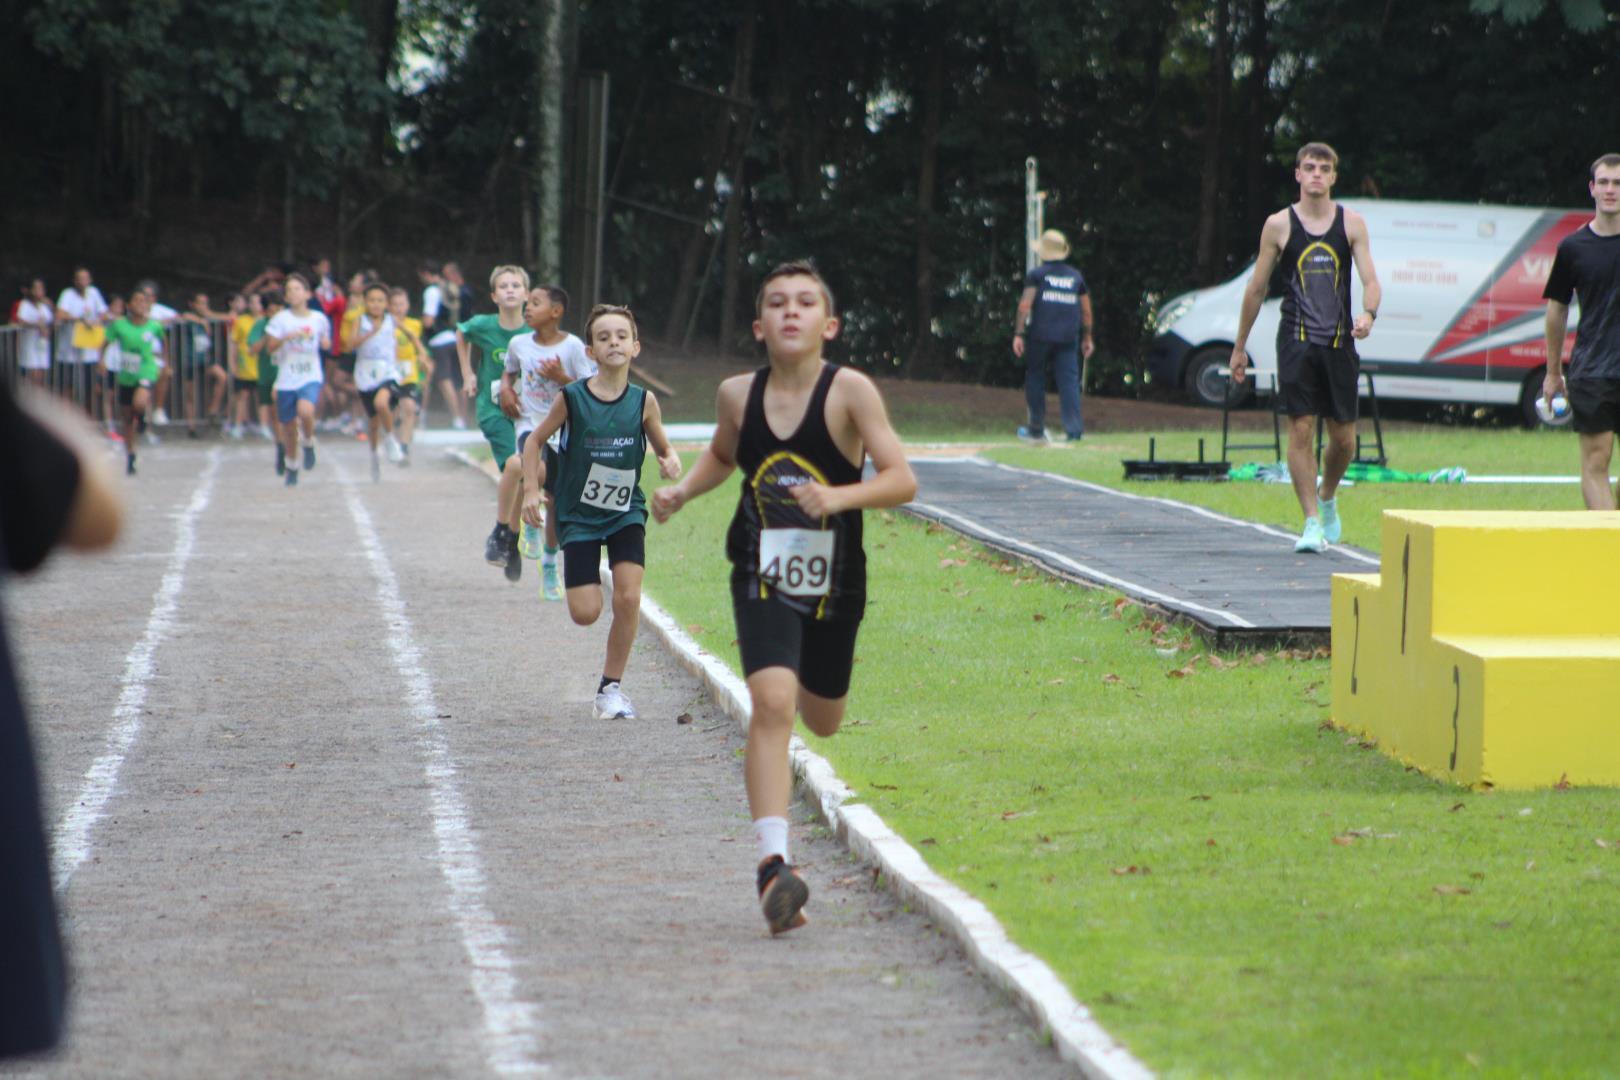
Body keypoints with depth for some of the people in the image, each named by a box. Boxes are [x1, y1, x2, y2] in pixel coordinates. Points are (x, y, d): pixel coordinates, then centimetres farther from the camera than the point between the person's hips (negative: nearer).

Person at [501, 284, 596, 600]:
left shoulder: (572, 346, -9)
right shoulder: (519, 344, 1)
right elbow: (510, 372, 22)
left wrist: (562, 378, -20)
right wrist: (505, 388, 1)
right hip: (530, 423, 1)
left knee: (555, 501, 3)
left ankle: (549, 565, 20)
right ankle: (530, 526, -1)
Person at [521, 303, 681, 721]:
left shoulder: (643, 402, -6)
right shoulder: (572, 398, -10)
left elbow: (663, 447, 8)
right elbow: (534, 440, 2)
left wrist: (671, 462, -15)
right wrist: (531, 489, -7)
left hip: (627, 513, 1)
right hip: (579, 514, -1)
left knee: (629, 598, -13)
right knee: (585, 613, -8)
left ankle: (611, 686, 5)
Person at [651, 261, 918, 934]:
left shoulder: (850, 391, -14)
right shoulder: (738, 395, -4)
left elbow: (902, 480, -18)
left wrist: (840, 497, -34)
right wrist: (683, 490, 3)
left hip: (833, 586, 1)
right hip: (762, 580, 0)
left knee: (823, 722, 20)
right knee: (771, 702, -23)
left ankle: (805, 680, 60)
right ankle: (773, 863, -25)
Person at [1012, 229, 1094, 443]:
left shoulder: (1037, 274, 1)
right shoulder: (1076, 276, 13)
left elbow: (1025, 304, -10)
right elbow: (1086, 311, 15)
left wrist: (1018, 334, -12)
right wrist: (1087, 338, 22)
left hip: (1040, 336, -3)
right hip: (1067, 338, 3)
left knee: (1035, 379, 9)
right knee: (1069, 381, 0)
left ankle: (1036, 430, 11)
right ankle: (1074, 430, -9)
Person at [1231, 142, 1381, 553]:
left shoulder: (1352, 223, 5)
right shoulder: (1279, 225, 3)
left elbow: (1370, 279, -2)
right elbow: (1257, 288, 9)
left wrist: (1368, 313, -25)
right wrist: (1240, 346, 11)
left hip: (1339, 341, 1)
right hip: (1296, 341, -1)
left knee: (1343, 438, 5)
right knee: (1301, 429, -10)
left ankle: (1328, 497, 34)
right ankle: (1312, 522, -6)